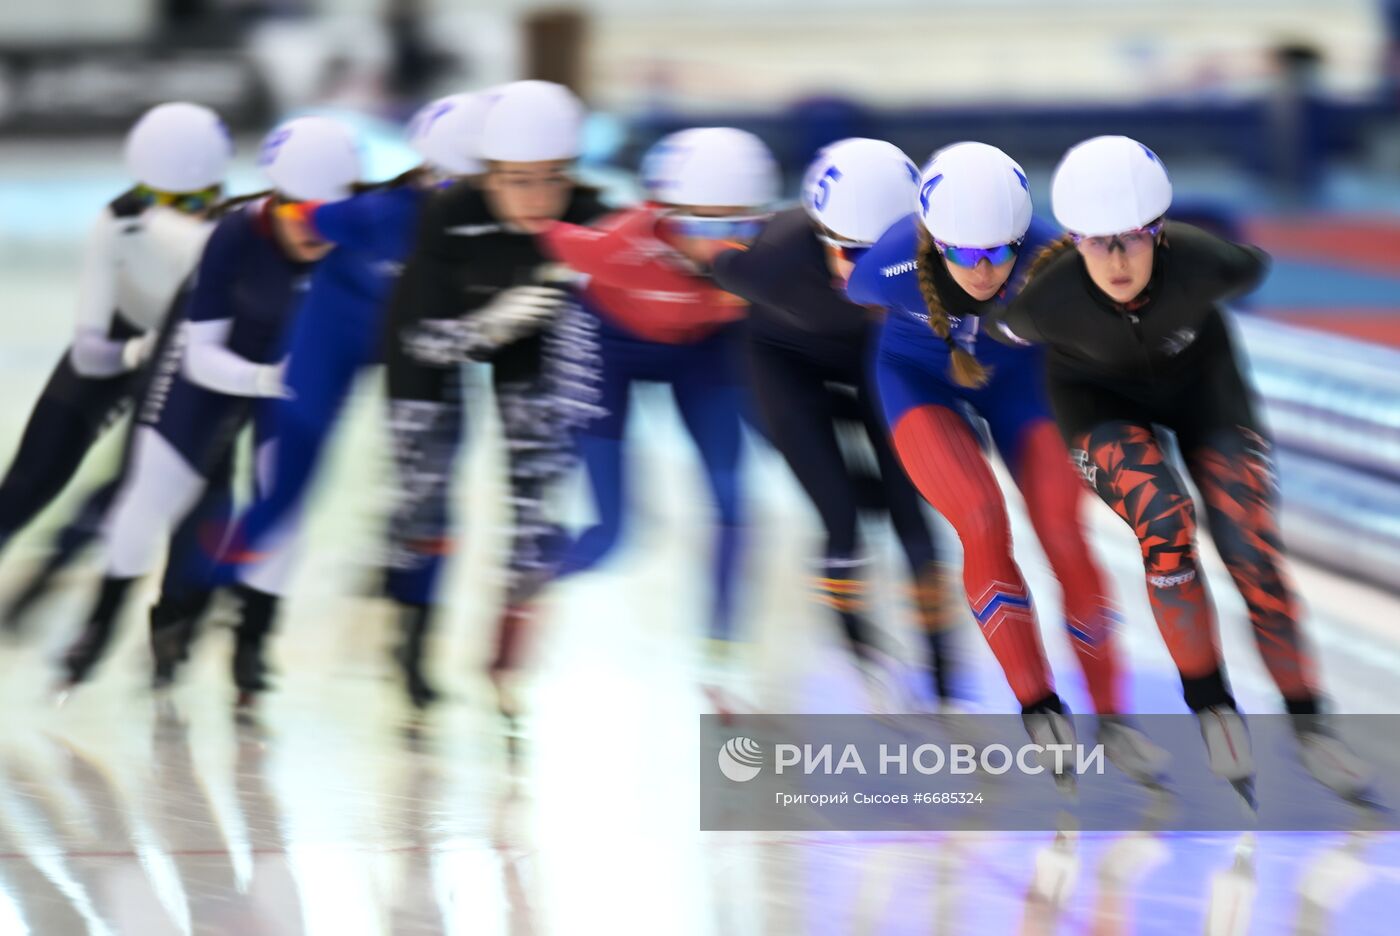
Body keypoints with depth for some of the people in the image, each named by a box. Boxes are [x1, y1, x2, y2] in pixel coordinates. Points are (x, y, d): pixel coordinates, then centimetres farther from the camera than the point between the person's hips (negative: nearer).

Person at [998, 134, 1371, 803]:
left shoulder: (1202, 263, -37)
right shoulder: (1047, 300, -36)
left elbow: (1255, 267, -11)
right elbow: (1008, 328, -10)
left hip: (1200, 377, 1)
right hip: (1101, 395, -1)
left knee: (1251, 548, -10)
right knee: (1164, 521, -27)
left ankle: (1308, 724, 9)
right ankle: (1211, 707, -8)